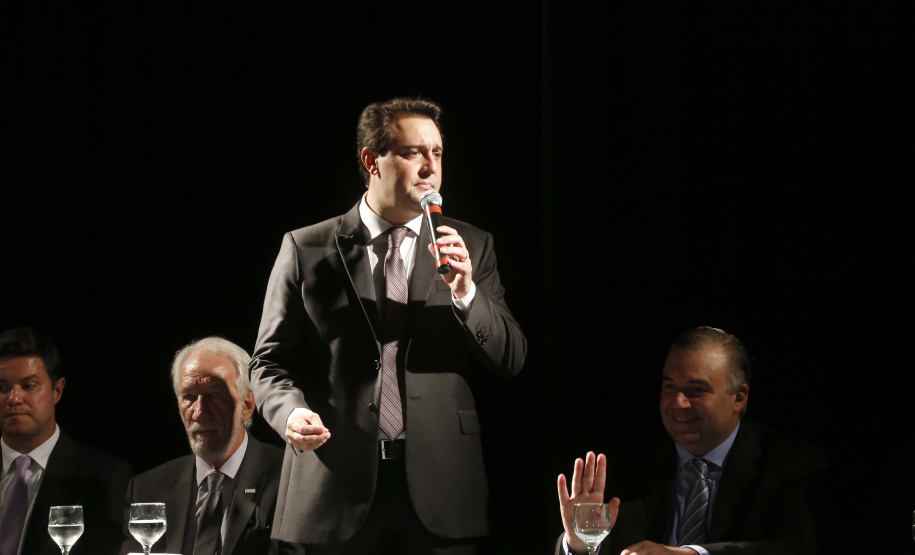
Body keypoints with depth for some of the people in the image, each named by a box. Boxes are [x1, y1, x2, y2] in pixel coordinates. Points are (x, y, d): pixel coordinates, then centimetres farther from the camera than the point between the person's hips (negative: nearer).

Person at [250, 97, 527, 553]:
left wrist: (465, 292, -12)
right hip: (337, 490, -1)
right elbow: (271, 362, 7)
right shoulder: (306, 249, 6)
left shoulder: (472, 246, 10)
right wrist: (292, 412, -14)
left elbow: (510, 360, 5)